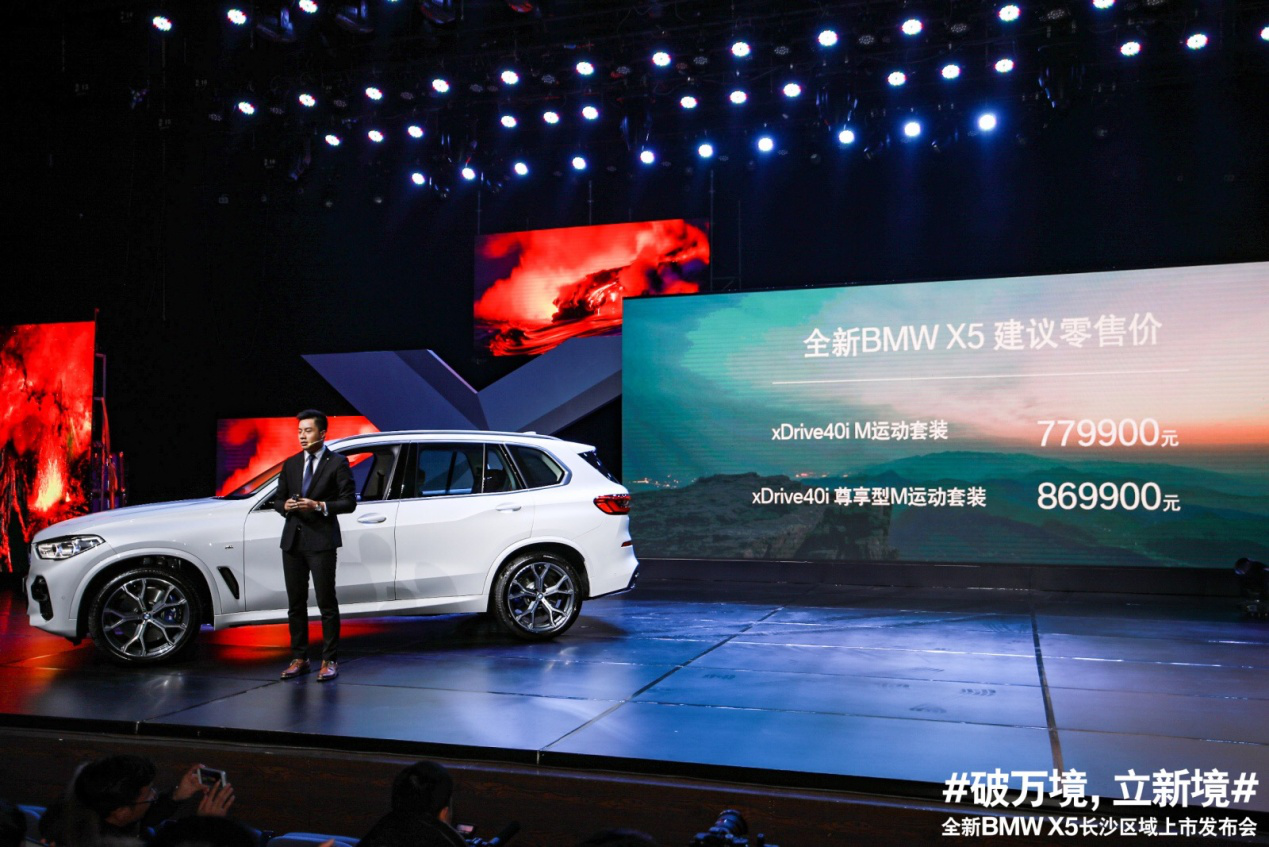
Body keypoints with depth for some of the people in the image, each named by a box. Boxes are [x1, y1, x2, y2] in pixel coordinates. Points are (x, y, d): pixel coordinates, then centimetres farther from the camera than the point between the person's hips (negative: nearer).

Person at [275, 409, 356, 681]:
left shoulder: (337, 463, -1)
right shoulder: (291, 464, 14)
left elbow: (349, 501, -4)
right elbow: (278, 498, 18)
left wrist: (319, 506, -17)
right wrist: (286, 505, -5)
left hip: (321, 540, -5)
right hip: (293, 540, 5)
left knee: (327, 603, -2)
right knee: (295, 603, 10)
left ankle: (330, 661, 6)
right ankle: (299, 659, 20)